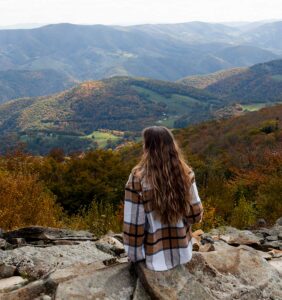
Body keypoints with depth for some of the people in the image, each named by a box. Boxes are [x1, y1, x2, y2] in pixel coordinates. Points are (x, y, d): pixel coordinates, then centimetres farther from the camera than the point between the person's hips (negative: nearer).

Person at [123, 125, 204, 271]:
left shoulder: (138, 178, -22)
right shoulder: (186, 173, -13)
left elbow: (133, 222, -17)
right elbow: (196, 214, -5)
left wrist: (134, 255, -3)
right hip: (182, 251, 3)